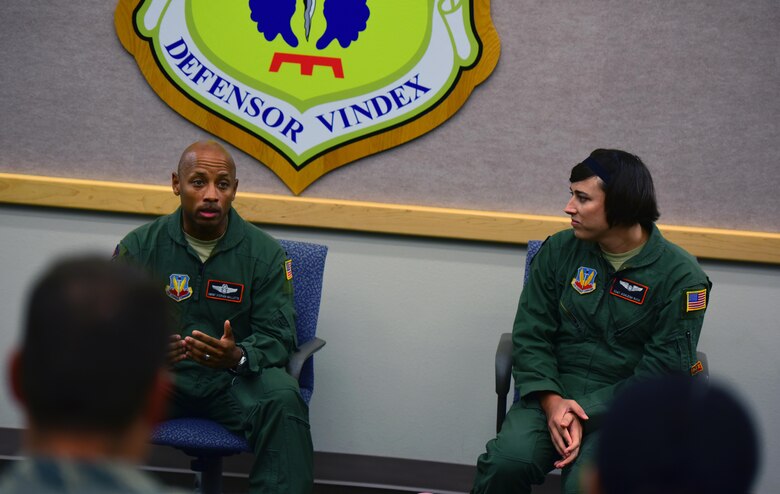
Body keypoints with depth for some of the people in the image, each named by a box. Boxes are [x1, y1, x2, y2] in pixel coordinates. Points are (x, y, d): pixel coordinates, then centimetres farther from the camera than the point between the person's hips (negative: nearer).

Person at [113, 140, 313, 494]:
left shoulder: (265, 253, -1)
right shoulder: (139, 246, 2)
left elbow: (277, 337, -4)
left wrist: (237, 356, -28)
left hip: (235, 378, 0)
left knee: (283, 400, -33)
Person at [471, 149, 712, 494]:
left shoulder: (681, 276, -5)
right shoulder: (559, 250, 6)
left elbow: (662, 374, -8)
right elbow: (531, 336, 4)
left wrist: (587, 413, -18)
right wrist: (552, 402, -15)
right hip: (553, 391, 3)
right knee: (508, 461, -28)